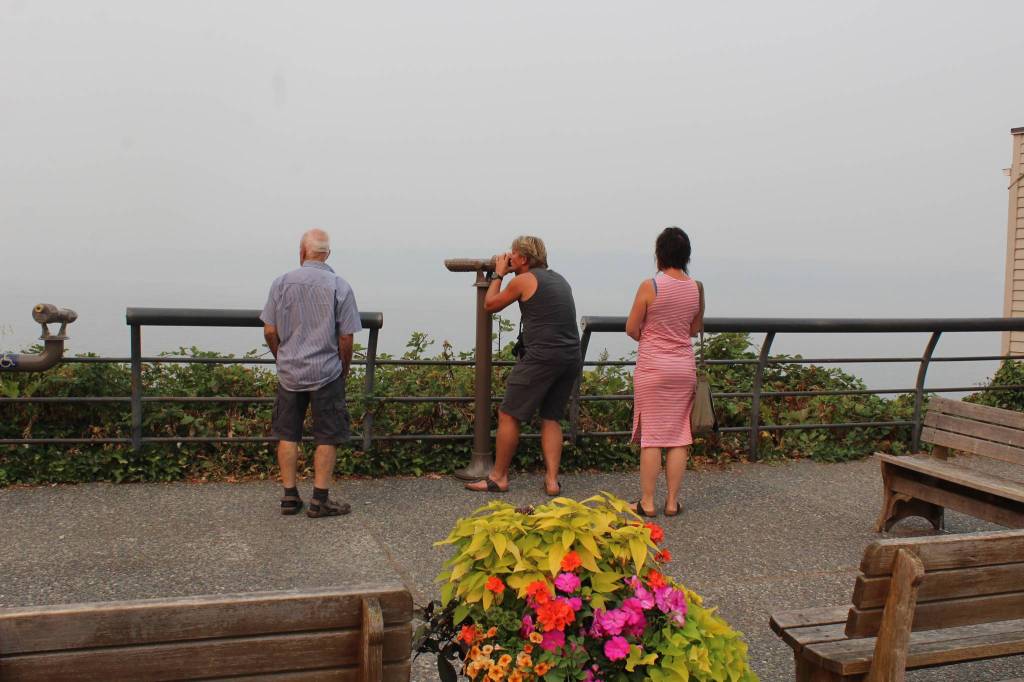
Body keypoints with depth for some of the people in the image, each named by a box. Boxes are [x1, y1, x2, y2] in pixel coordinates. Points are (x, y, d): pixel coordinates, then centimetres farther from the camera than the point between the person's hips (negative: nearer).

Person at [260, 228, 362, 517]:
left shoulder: (282, 282, -1)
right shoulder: (340, 287, -7)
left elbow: (270, 331, 0)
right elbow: (346, 337, -7)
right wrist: (345, 368, 9)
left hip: (289, 372, 3)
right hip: (326, 372, -2)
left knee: (288, 435, 12)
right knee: (327, 438, 6)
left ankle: (290, 496, 18)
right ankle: (320, 500, 9)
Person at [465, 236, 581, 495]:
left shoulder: (523, 280, -3)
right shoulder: (559, 279, 18)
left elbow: (490, 304, 8)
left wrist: (498, 273, 21)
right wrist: (504, 273, 34)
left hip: (542, 357, -7)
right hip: (571, 357, 8)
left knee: (508, 415, 3)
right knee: (551, 418, 15)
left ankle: (498, 477, 9)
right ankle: (552, 480, 9)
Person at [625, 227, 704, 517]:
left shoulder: (650, 286, -13)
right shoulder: (696, 288, 1)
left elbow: (631, 329, -6)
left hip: (652, 366, -4)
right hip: (684, 365, 4)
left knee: (651, 435, 2)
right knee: (679, 435, 9)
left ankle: (647, 502, 7)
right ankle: (672, 502, 14)